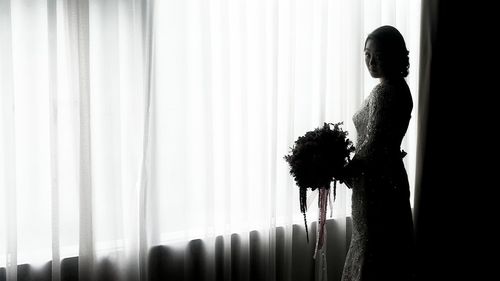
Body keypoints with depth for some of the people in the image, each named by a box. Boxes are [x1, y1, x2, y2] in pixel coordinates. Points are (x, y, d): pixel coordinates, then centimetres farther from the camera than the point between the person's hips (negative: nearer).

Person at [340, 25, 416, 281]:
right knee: (391, 250, 19)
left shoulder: (384, 93, -20)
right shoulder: (399, 88, 10)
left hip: (376, 185, -10)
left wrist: (345, 172, -8)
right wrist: (352, 168, 11)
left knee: (374, 252, 2)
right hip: (389, 179, 10)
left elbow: (371, 146, -22)